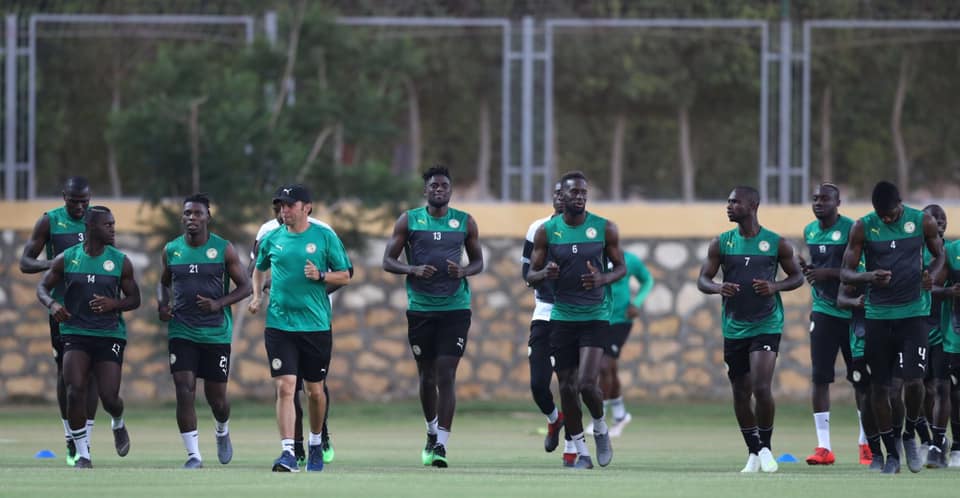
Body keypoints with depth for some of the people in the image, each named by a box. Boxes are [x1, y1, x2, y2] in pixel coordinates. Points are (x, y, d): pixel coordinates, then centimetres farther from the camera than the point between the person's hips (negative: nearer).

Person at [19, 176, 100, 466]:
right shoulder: (49, 222, -2)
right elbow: (25, 262, -1)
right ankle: (70, 438, 15)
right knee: (65, 371, 3)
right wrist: (50, 264, -22)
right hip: (62, 308, -1)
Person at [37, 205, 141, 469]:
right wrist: (52, 304, -13)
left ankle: (118, 425, 32)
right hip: (76, 334, 0)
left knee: (109, 396, -7)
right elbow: (43, 287, 9)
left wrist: (114, 303, -16)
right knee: (75, 391, -16)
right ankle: (83, 454, -4)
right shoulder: (67, 259, 0)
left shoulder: (120, 261, 0)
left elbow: (134, 299, 6)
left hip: (110, 335, 0)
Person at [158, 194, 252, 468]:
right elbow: (164, 283, 20)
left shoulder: (224, 249, -3)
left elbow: (245, 286, 0)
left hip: (216, 332, -1)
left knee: (217, 397, 6)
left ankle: (222, 433, 40)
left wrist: (219, 303, -16)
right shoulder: (171, 250, 4)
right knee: (184, 391, -12)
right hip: (181, 331, 1)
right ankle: (193, 454, -6)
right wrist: (162, 305, -1)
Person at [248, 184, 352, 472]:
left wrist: (320, 276, -14)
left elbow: (345, 276, 3)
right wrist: (257, 296, 9)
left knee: (315, 391, 10)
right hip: (279, 326, 1)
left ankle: (315, 444, 34)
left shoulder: (325, 237, -1)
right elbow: (259, 269, 25)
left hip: (316, 326, -1)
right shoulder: (272, 239, 7)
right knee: (285, 388, -12)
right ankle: (288, 453, -17)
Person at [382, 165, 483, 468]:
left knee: (446, 375, -10)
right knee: (427, 375, 10)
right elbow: (388, 261, 2)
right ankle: (432, 432, 33)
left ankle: (441, 445, -14)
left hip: (455, 308, -1)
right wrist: (413, 270, -17)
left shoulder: (465, 222, 5)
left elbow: (478, 262, 13)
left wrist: (463, 271, -10)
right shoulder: (409, 221, 2)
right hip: (420, 308, 1)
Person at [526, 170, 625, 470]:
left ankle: (600, 428, 15)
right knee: (567, 388, 3)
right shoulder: (546, 231, 0)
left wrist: (602, 279, -15)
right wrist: (544, 274, -19)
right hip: (562, 318, 2)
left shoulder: (605, 229, -2)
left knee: (587, 384, -15)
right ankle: (581, 452, 15)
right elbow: (530, 276, 5)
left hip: (595, 316, -2)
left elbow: (620, 268, 7)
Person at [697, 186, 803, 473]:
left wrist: (775, 286, -14)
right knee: (741, 394, 7)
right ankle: (753, 452, 21)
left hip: (767, 326, -3)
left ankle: (765, 447, 2)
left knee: (761, 388, -17)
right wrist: (718, 288, -18)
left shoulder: (776, 244, -3)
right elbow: (702, 280, 5)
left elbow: (797, 276, 7)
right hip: (734, 328, 3)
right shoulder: (721, 244, 3)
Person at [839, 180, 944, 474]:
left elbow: (939, 254, 14)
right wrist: (869, 277, -23)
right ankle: (891, 453, 16)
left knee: (914, 380, -12)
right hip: (878, 315, 1)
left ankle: (909, 436, 16)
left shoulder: (922, 222, -2)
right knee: (879, 386, 3)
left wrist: (932, 273, -9)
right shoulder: (863, 228, -4)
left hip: (913, 313, -1)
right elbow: (846, 273, -1)